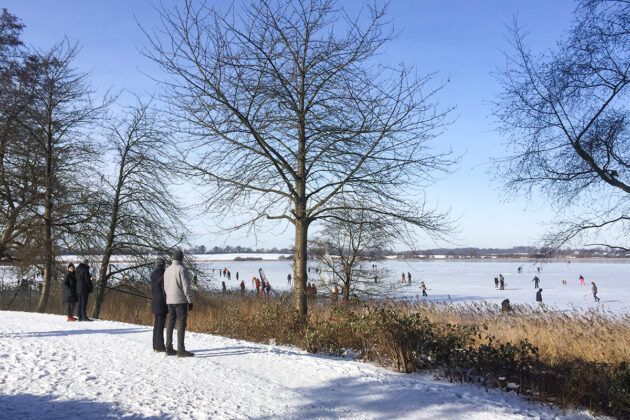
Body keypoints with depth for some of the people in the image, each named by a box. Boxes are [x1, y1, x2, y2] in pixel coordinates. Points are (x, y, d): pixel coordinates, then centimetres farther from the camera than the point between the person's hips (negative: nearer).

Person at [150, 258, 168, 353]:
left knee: (156, 324, 13)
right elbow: (164, 290, -17)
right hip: (162, 302, -8)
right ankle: (159, 347, 0)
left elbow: (152, 290, 14)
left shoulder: (153, 275, 9)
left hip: (155, 302, 8)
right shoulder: (162, 276, -15)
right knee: (161, 324, -4)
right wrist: (168, 303, -13)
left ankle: (155, 346, 18)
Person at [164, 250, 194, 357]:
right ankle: (181, 350, -8)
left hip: (170, 301, 8)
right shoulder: (182, 269, -13)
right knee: (181, 324, -7)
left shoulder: (167, 270, 11)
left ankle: (169, 349, 14)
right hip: (180, 300, -8)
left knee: (171, 323, 11)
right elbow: (186, 287, -16)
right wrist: (190, 301, -11)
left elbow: (166, 287, 16)